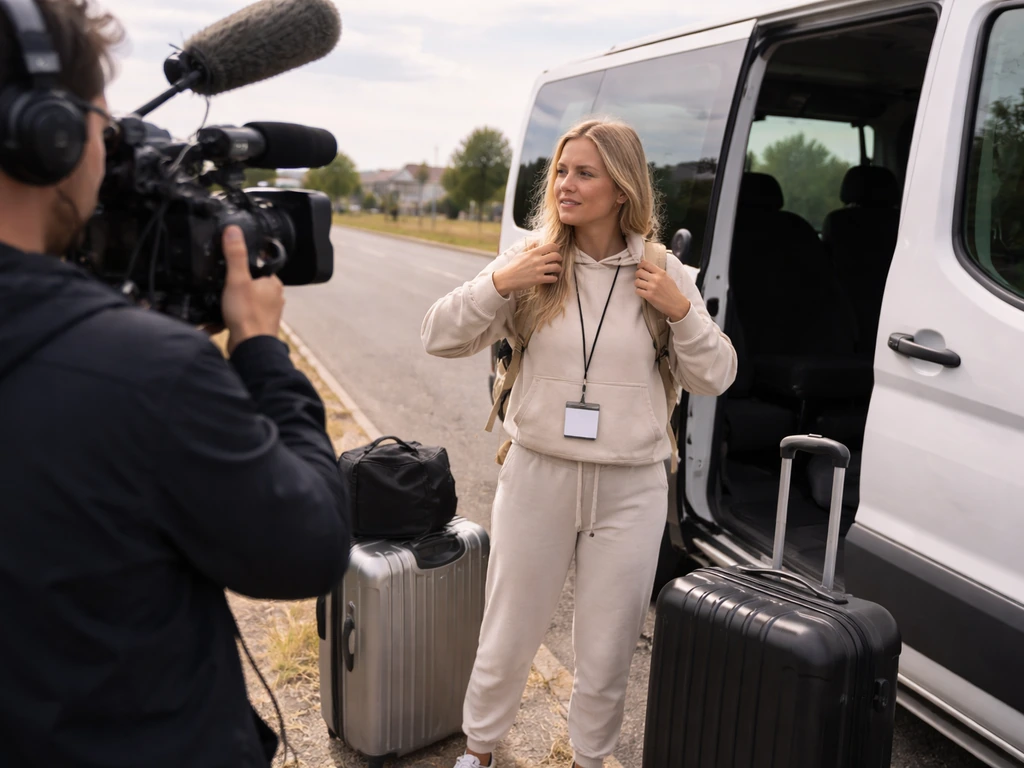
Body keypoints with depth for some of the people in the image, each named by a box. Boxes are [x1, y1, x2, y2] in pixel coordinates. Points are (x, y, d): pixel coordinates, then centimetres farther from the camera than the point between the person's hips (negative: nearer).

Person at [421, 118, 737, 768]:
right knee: (509, 636, 16)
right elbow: (441, 339, -3)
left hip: (630, 492, 1)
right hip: (537, 476, 0)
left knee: (607, 652, 15)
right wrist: (496, 283, -18)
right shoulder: (533, 262, -4)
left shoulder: (663, 274, 0)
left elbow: (715, 378, 3)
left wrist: (682, 311, -12)